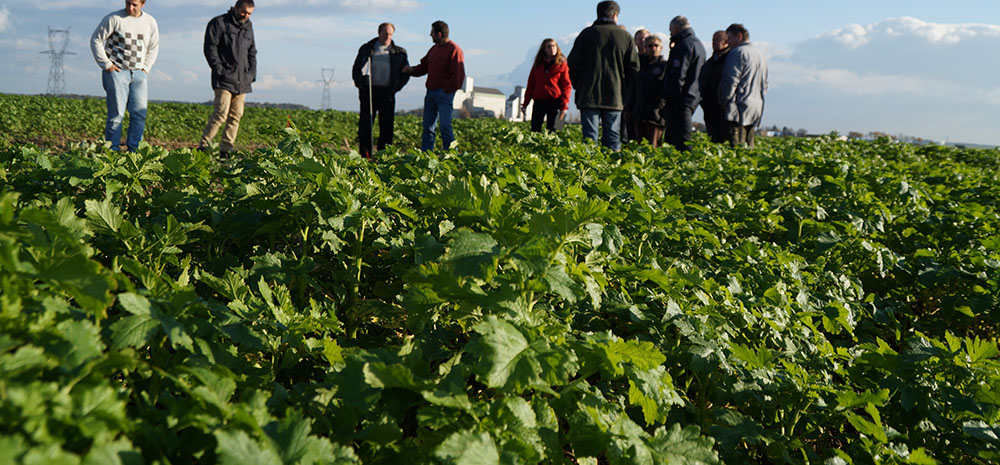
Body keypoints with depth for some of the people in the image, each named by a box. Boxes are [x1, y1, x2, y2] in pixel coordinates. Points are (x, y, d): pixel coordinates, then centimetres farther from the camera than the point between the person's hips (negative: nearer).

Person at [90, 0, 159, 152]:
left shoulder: (150, 22, 10)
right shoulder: (114, 18, -4)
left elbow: (153, 48, 23)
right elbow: (96, 39, 0)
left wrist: (146, 67, 10)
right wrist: (106, 64, -5)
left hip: (139, 73, 4)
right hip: (116, 71, -4)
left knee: (140, 113, -2)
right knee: (117, 112, -8)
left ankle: (133, 150, 6)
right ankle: (112, 150, -3)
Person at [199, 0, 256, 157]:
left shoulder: (248, 26, 20)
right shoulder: (218, 23, 0)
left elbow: (252, 52, 25)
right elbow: (210, 48, -5)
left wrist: (252, 73, 14)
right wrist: (219, 70, -13)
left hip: (242, 81, 6)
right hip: (224, 79, -6)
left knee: (236, 116, 2)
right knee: (221, 114, -17)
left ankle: (225, 150, 8)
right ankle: (203, 147, -13)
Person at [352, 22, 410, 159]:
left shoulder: (399, 52, 10)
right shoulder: (366, 49, 11)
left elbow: (406, 73, 12)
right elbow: (356, 69, 13)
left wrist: (395, 87, -1)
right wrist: (360, 85, -3)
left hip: (387, 93, 0)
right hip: (369, 91, 0)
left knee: (387, 125, -1)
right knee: (365, 123, -3)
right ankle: (365, 155, 1)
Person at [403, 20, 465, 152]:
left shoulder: (454, 50, -9)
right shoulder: (434, 49, 17)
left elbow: (458, 75, -13)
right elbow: (424, 66, 22)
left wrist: (446, 90, -12)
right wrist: (412, 70, 3)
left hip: (444, 93, -8)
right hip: (431, 92, 8)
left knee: (445, 126, -13)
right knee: (428, 127, 8)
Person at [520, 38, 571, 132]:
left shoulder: (562, 65, 2)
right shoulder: (537, 65, 12)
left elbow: (566, 86, -1)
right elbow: (531, 85, 16)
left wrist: (564, 106, -10)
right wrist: (525, 103, 11)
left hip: (554, 102, -3)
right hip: (539, 101, 3)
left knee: (551, 130, -2)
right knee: (535, 129, -2)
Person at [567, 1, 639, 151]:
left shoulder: (587, 33, 1)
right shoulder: (625, 36, 5)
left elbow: (573, 63, -1)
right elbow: (634, 67, 5)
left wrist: (578, 85, 12)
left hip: (589, 95, -1)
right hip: (615, 95, 1)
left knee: (590, 135, -2)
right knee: (612, 137, 6)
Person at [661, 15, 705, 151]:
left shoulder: (684, 45, -11)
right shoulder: (699, 44, 21)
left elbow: (678, 75, -19)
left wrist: (670, 97, -15)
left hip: (681, 100, -10)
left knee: (681, 142, -11)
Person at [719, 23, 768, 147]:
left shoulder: (737, 53, -7)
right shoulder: (760, 55, 22)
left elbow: (731, 81, -13)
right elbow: (764, 85, 25)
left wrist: (724, 103, -5)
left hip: (739, 110, -9)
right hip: (756, 111, 9)